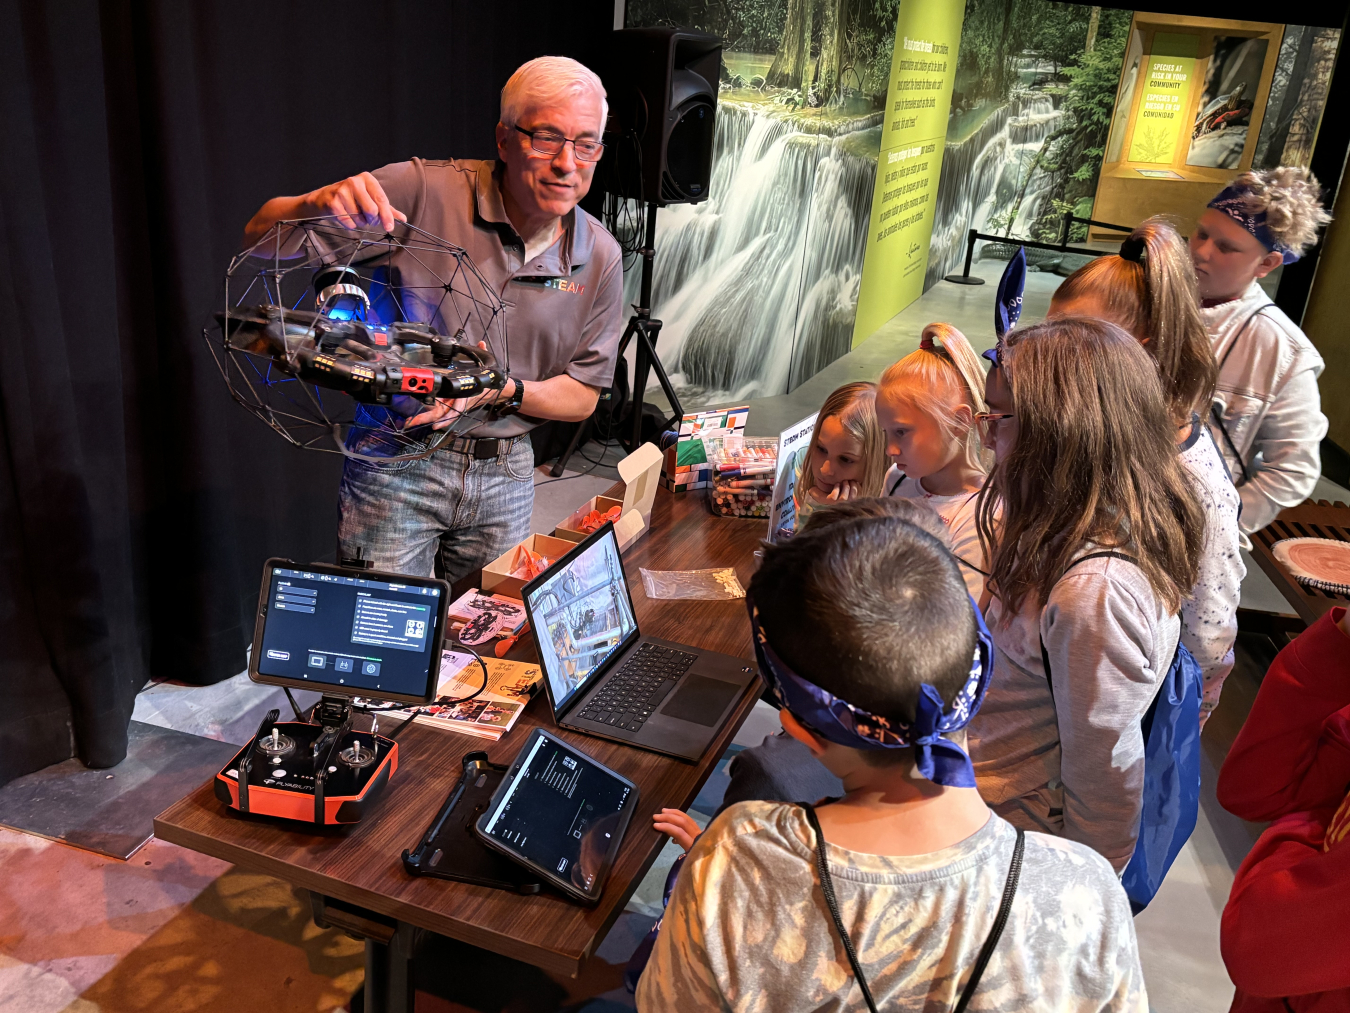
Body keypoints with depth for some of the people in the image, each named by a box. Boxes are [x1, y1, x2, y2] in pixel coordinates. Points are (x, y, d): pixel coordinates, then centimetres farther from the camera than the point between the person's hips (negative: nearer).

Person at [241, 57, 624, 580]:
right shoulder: (424, 192, -14)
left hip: (505, 475, 4)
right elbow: (262, 237, -11)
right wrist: (316, 204, -34)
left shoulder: (600, 257, -2)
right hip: (395, 463, -3)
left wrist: (504, 390, -17)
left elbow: (582, 397, 3)